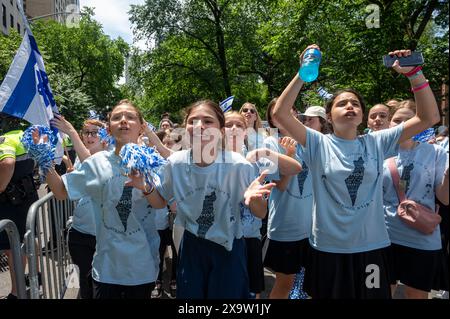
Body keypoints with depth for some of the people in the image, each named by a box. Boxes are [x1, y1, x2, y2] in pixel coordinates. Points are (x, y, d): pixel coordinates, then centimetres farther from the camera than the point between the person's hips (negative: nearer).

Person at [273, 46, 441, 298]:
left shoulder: (377, 143, 1)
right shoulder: (319, 144, -6)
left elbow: (429, 117, -2)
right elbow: (280, 112, -16)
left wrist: (414, 73, -10)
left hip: (372, 246, 2)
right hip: (328, 248, -2)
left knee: (372, 296, 19)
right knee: (328, 294, 17)